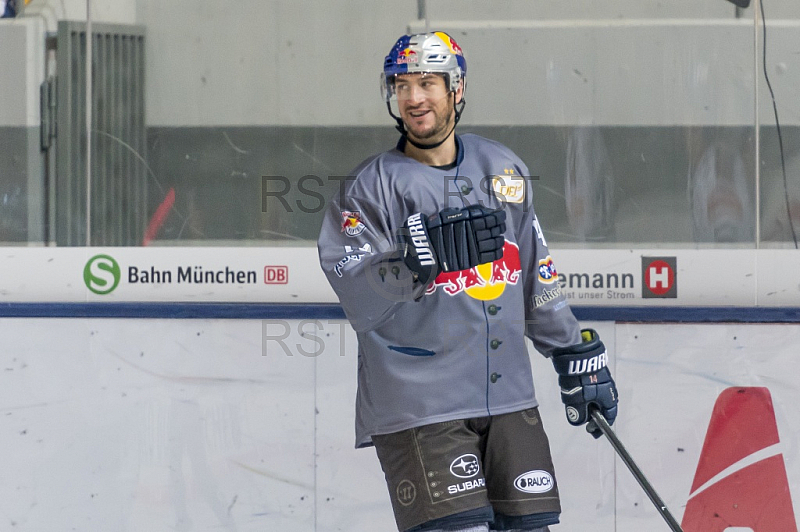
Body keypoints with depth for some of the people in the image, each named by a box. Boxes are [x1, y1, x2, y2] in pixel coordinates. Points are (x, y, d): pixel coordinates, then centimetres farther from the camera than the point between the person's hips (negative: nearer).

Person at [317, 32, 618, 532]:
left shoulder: (503, 169, 13)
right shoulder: (371, 186, -3)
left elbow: (537, 275, 21)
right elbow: (359, 298, -16)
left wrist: (578, 355, 20)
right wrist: (423, 257, -29)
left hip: (509, 398, 5)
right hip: (418, 406, -5)